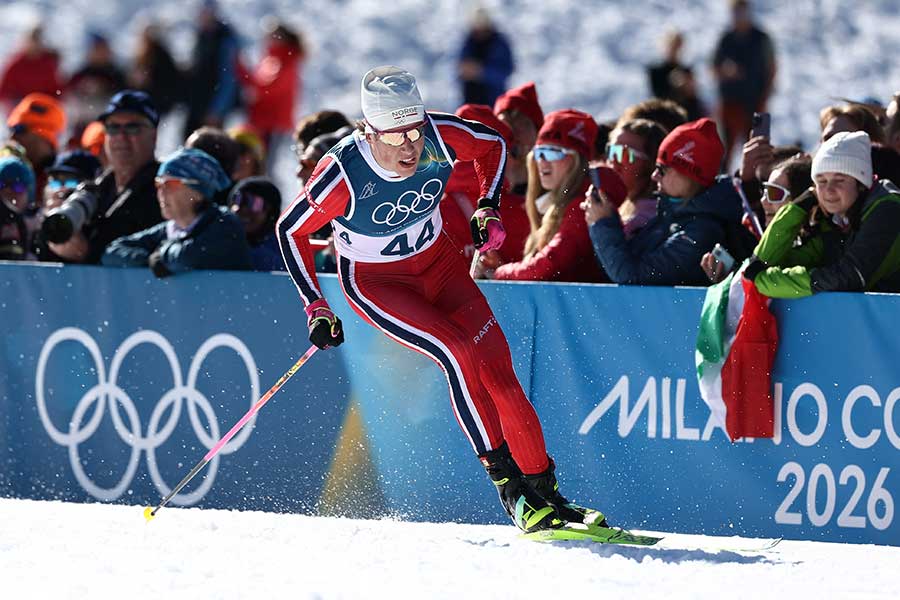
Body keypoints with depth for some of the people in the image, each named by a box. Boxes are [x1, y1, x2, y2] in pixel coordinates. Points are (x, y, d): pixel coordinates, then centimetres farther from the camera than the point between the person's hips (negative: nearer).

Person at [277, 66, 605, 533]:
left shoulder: (441, 137, -22)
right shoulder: (343, 173, -30)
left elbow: (493, 145, 2)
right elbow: (291, 230, -14)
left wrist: (488, 207, -11)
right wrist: (316, 309, -15)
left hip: (437, 264, 4)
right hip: (375, 282, -4)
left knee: (496, 367, -10)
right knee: (459, 354, -25)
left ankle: (544, 493, -1)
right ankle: (507, 483, -19)